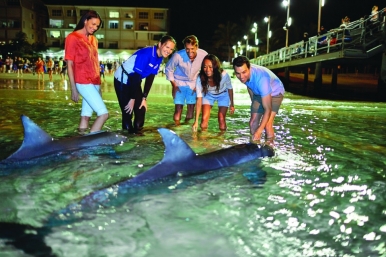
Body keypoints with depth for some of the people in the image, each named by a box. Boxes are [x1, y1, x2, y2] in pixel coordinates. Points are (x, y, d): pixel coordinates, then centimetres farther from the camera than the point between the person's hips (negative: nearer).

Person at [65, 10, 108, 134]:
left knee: (86, 116, 7)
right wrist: (73, 89, -11)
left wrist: (99, 84, 15)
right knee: (103, 113, -15)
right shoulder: (73, 38, -5)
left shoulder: (93, 39, 16)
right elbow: (69, 65, -7)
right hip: (83, 82, -7)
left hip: (94, 82, 7)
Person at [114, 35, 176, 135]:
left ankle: (137, 130, 21)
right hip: (122, 79, -8)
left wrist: (144, 98, -3)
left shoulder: (160, 58, -5)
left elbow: (150, 78, -1)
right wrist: (132, 99, -24)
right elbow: (136, 76, -29)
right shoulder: (146, 54, -31)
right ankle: (128, 131, 9)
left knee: (141, 107, 6)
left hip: (135, 81, 8)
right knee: (128, 109, -8)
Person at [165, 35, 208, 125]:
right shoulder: (178, 55, -26)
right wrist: (174, 85, -8)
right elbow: (168, 69, -7)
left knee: (190, 113, 5)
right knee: (178, 110, -10)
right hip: (180, 83, -2)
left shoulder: (204, 55, -22)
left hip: (193, 84, 2)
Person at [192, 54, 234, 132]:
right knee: (204, 119, -12)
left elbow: (230, 89, -15)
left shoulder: (224, 75, -36)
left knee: (221, 119, -9)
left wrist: (232, 105, -2)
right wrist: (196, 121, -36)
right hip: (208, 95, 1)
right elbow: (199, 100, -32)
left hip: (223, 95, 0)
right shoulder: (200, 79, -34)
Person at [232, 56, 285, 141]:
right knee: (253, 122, -1)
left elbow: (267, 109, -40)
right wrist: (253, 102, 14)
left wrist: (259, 131, -44)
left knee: (267, 125, -20)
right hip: (258, 93, 6)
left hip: (274, 93, -6)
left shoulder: (261, 79, -43)